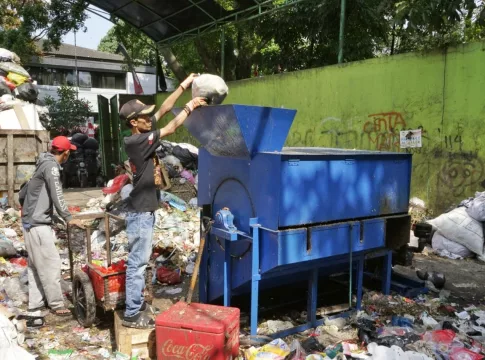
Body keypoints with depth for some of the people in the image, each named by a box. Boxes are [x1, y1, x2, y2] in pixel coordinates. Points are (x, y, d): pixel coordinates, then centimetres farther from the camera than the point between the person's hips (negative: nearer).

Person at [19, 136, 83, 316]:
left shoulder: (44, 165, 16)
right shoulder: (51, 166, -13)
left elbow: (22, 193, 21)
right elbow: (57, 196, -21)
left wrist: (28, 210, 33)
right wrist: (68, 218, -20)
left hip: (32, 222, 10)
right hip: (38, 224, -10)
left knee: (36, 265, 14)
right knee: (50, 264, -5)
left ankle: (36, 302, 21)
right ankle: (57, 304, 2)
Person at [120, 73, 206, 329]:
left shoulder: (142, 134, 6)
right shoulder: (135, 141, -20)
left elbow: (164, 109, 8)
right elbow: (171, 129, -16)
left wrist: (184, 86, 7)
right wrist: (190, 107, -6)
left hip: (145, 210, 10)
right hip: (140, 213, -10)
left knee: (140, 261, 17)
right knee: (137, 262, -2)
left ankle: (137, 305, 29)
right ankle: (132, 315, 9)